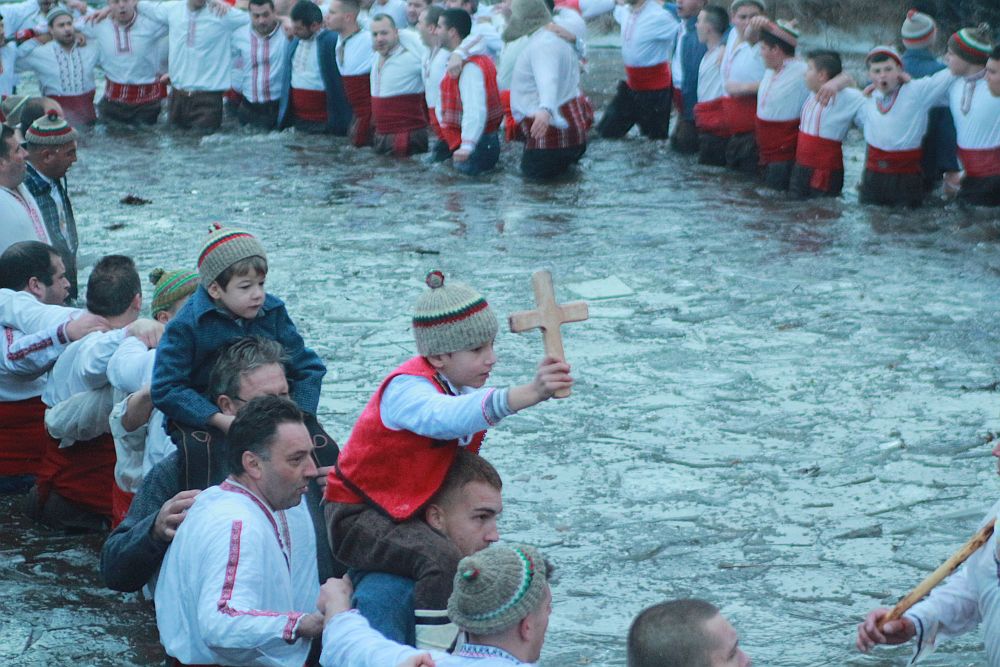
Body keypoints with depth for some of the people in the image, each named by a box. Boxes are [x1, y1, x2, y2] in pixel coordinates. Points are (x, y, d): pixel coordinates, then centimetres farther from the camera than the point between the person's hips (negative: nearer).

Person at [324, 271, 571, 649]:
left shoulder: (458, 386, 4)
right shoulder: (406, 389, -26)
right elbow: (446, 417, -48)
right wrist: (529, 394, -61)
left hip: (412, 512, 10)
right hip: (358, 518, -10)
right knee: (441, 559, -34)